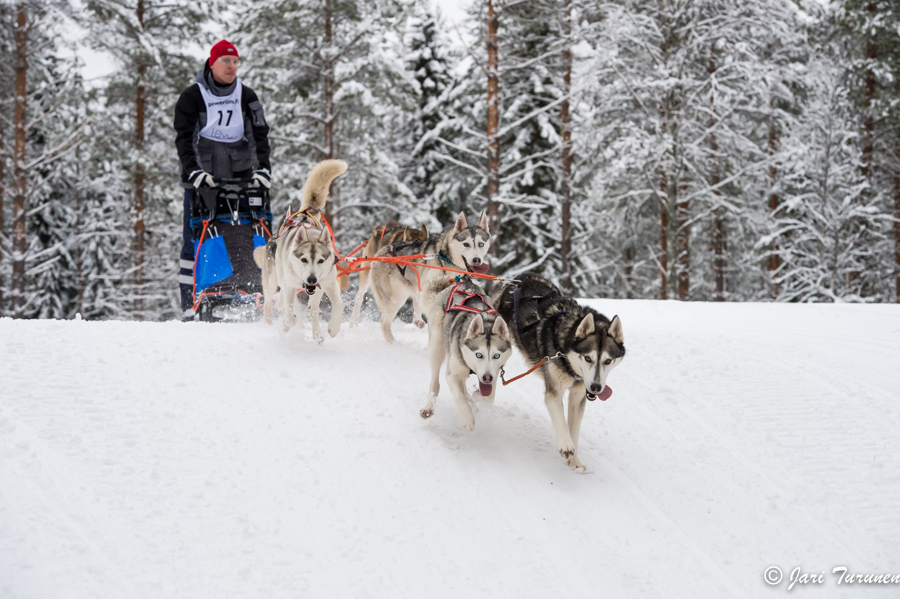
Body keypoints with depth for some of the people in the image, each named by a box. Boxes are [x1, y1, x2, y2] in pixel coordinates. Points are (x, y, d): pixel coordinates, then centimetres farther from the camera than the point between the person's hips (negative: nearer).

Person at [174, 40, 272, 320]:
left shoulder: (247, 96, 9)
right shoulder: (192, 97, 1)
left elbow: (259, 134, 3)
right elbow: (184, 138, -5)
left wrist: (263, 167, -12)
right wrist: (193, 170, -19)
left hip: (239, 178, 2)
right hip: (201, 179, -2)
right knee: (195, 240, -4)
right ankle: (190, 304, -1)